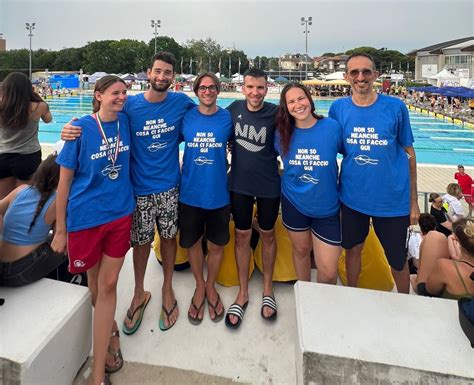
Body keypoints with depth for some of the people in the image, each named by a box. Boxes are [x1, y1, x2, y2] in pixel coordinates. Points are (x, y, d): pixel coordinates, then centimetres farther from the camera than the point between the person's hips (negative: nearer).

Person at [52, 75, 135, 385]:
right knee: (95, 284, 14)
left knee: (108, 285, 4)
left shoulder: (125, 122, 0)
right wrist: (60, 229, -5)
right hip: (86, 217, -2)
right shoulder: (81, 129, -10)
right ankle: (110, 329, 44)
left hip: (120, 214, 3)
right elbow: (64, 180, -7)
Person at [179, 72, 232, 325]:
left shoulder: (227, 118, -3)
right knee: (192, 242, 13)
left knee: (216, 245, 12)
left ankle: (210, 286, 37)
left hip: (219, 193, 0)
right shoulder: (186, 117, -2)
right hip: (190, 193, 1)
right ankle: (199, 286, 37)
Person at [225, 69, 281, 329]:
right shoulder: (234, 109, -3)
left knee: (267, 235, 12)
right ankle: (242, 292, 25)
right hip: (239, 183, 2)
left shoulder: (275, 113, -11)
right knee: (242, 236, 9)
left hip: (269, 184, -2)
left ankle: (267, 288, 32)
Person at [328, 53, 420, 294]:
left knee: (398, 260, 13)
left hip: (393, 199, -1)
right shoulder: (338, 108, -3)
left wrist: (413, 200, 0)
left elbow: (409, 153, -1)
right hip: (352, 196, 2)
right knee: (352, 250, 17)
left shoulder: (395, 107, -8)